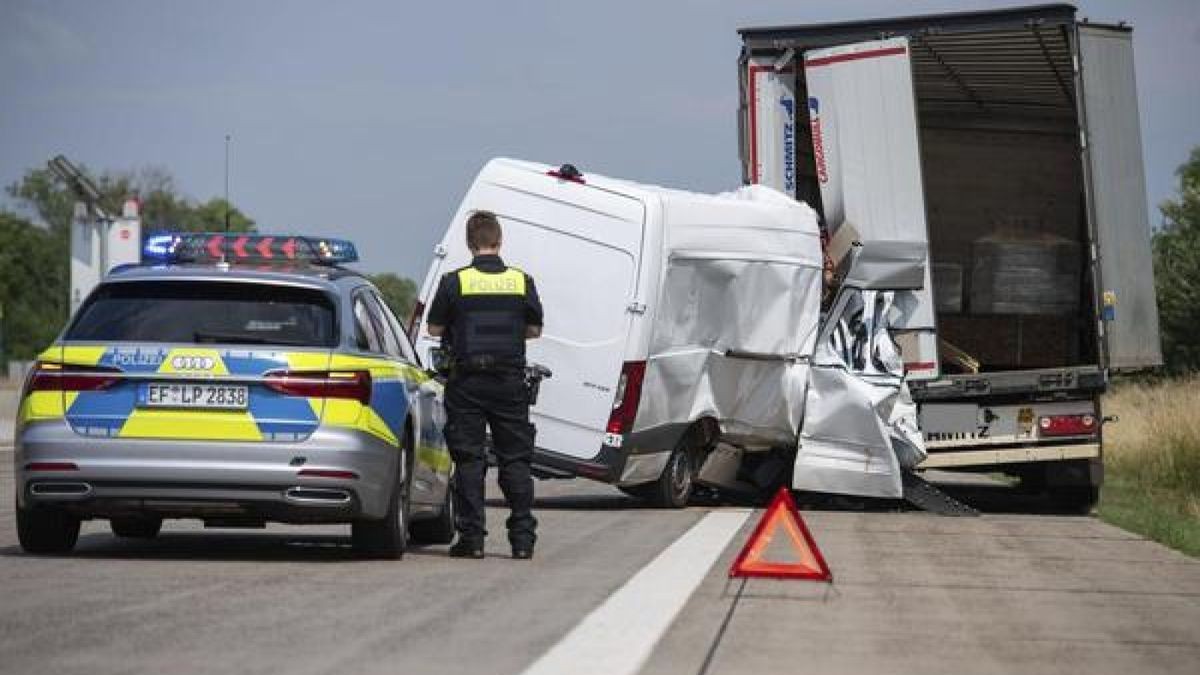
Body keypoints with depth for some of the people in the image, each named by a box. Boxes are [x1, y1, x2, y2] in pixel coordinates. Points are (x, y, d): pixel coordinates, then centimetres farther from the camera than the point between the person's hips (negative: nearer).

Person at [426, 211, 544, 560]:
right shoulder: (521, 281, 0)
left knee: (469, 460, 3)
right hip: (510, 381, 2)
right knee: (515, 459, 8)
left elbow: (434, 328, 1)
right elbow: (534, 329, 9)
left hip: (467, 382, -2)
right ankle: (523, 537, 6)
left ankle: (471, 537, -1)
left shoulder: (455, 282, -6)